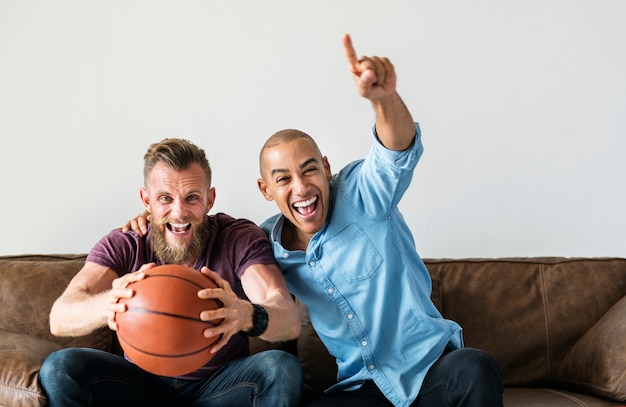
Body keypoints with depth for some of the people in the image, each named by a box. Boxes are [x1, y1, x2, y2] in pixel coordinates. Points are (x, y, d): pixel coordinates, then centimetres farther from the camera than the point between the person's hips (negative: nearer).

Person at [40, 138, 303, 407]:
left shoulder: (240, 239, -13)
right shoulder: (122, 246, -10)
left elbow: (290, 320, -29)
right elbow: (59, 319, -25)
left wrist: (247, 315, -55)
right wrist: (107, 305, -50)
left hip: (221, 384, -1)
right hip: (143, 382, 1)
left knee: (282, 368, -30)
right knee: (59, 367, -23)